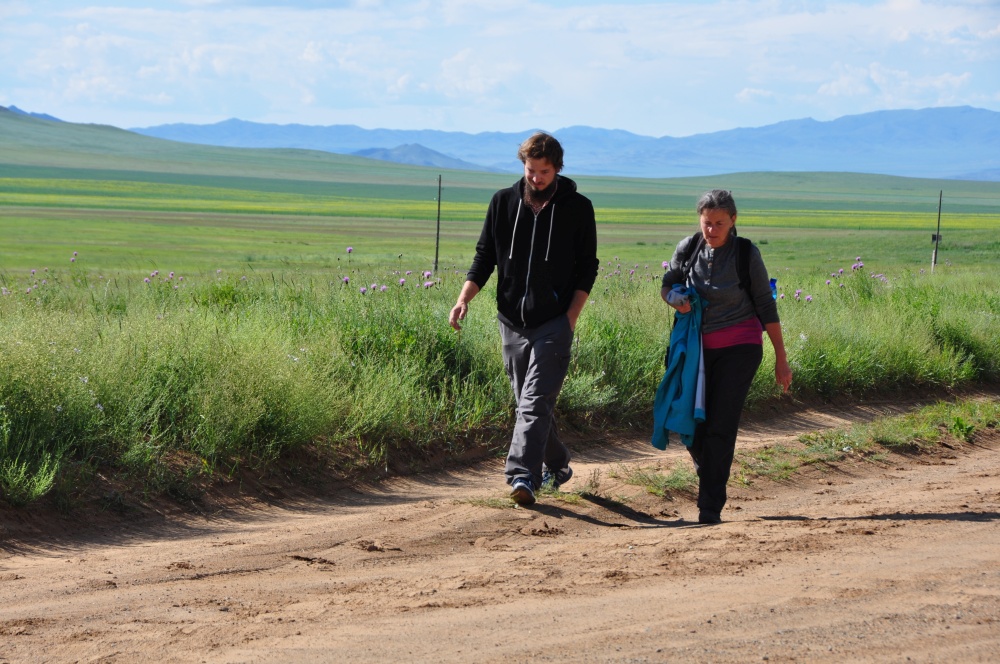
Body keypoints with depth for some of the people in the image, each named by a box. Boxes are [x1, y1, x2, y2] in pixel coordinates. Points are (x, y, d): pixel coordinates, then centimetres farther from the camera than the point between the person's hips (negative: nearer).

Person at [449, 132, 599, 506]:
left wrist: (571, 317, -8)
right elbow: (485, 256, 10)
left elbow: (587, 268, 3)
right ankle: (557, 467, 29)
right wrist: (464, 298, -5)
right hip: (512, 321, 4)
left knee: (536, 402, -15)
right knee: (528, 402, 12)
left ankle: (522, 475, -23)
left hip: (554, 322, -4)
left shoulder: (577, 208, 0)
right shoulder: (503, 203, 7)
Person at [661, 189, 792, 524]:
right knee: (690, 424, 0)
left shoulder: (746, 254, -8)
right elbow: (667, 285, 13)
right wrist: (674, 299, -13)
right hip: (699, 347, 3)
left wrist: (781, 358, 0)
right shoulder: (688, 248, -1)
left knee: (720, 427, -9)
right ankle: (710, 479, 30)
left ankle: (710, 506, -4)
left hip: (739, 348, -3)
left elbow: (766, 307, -2)